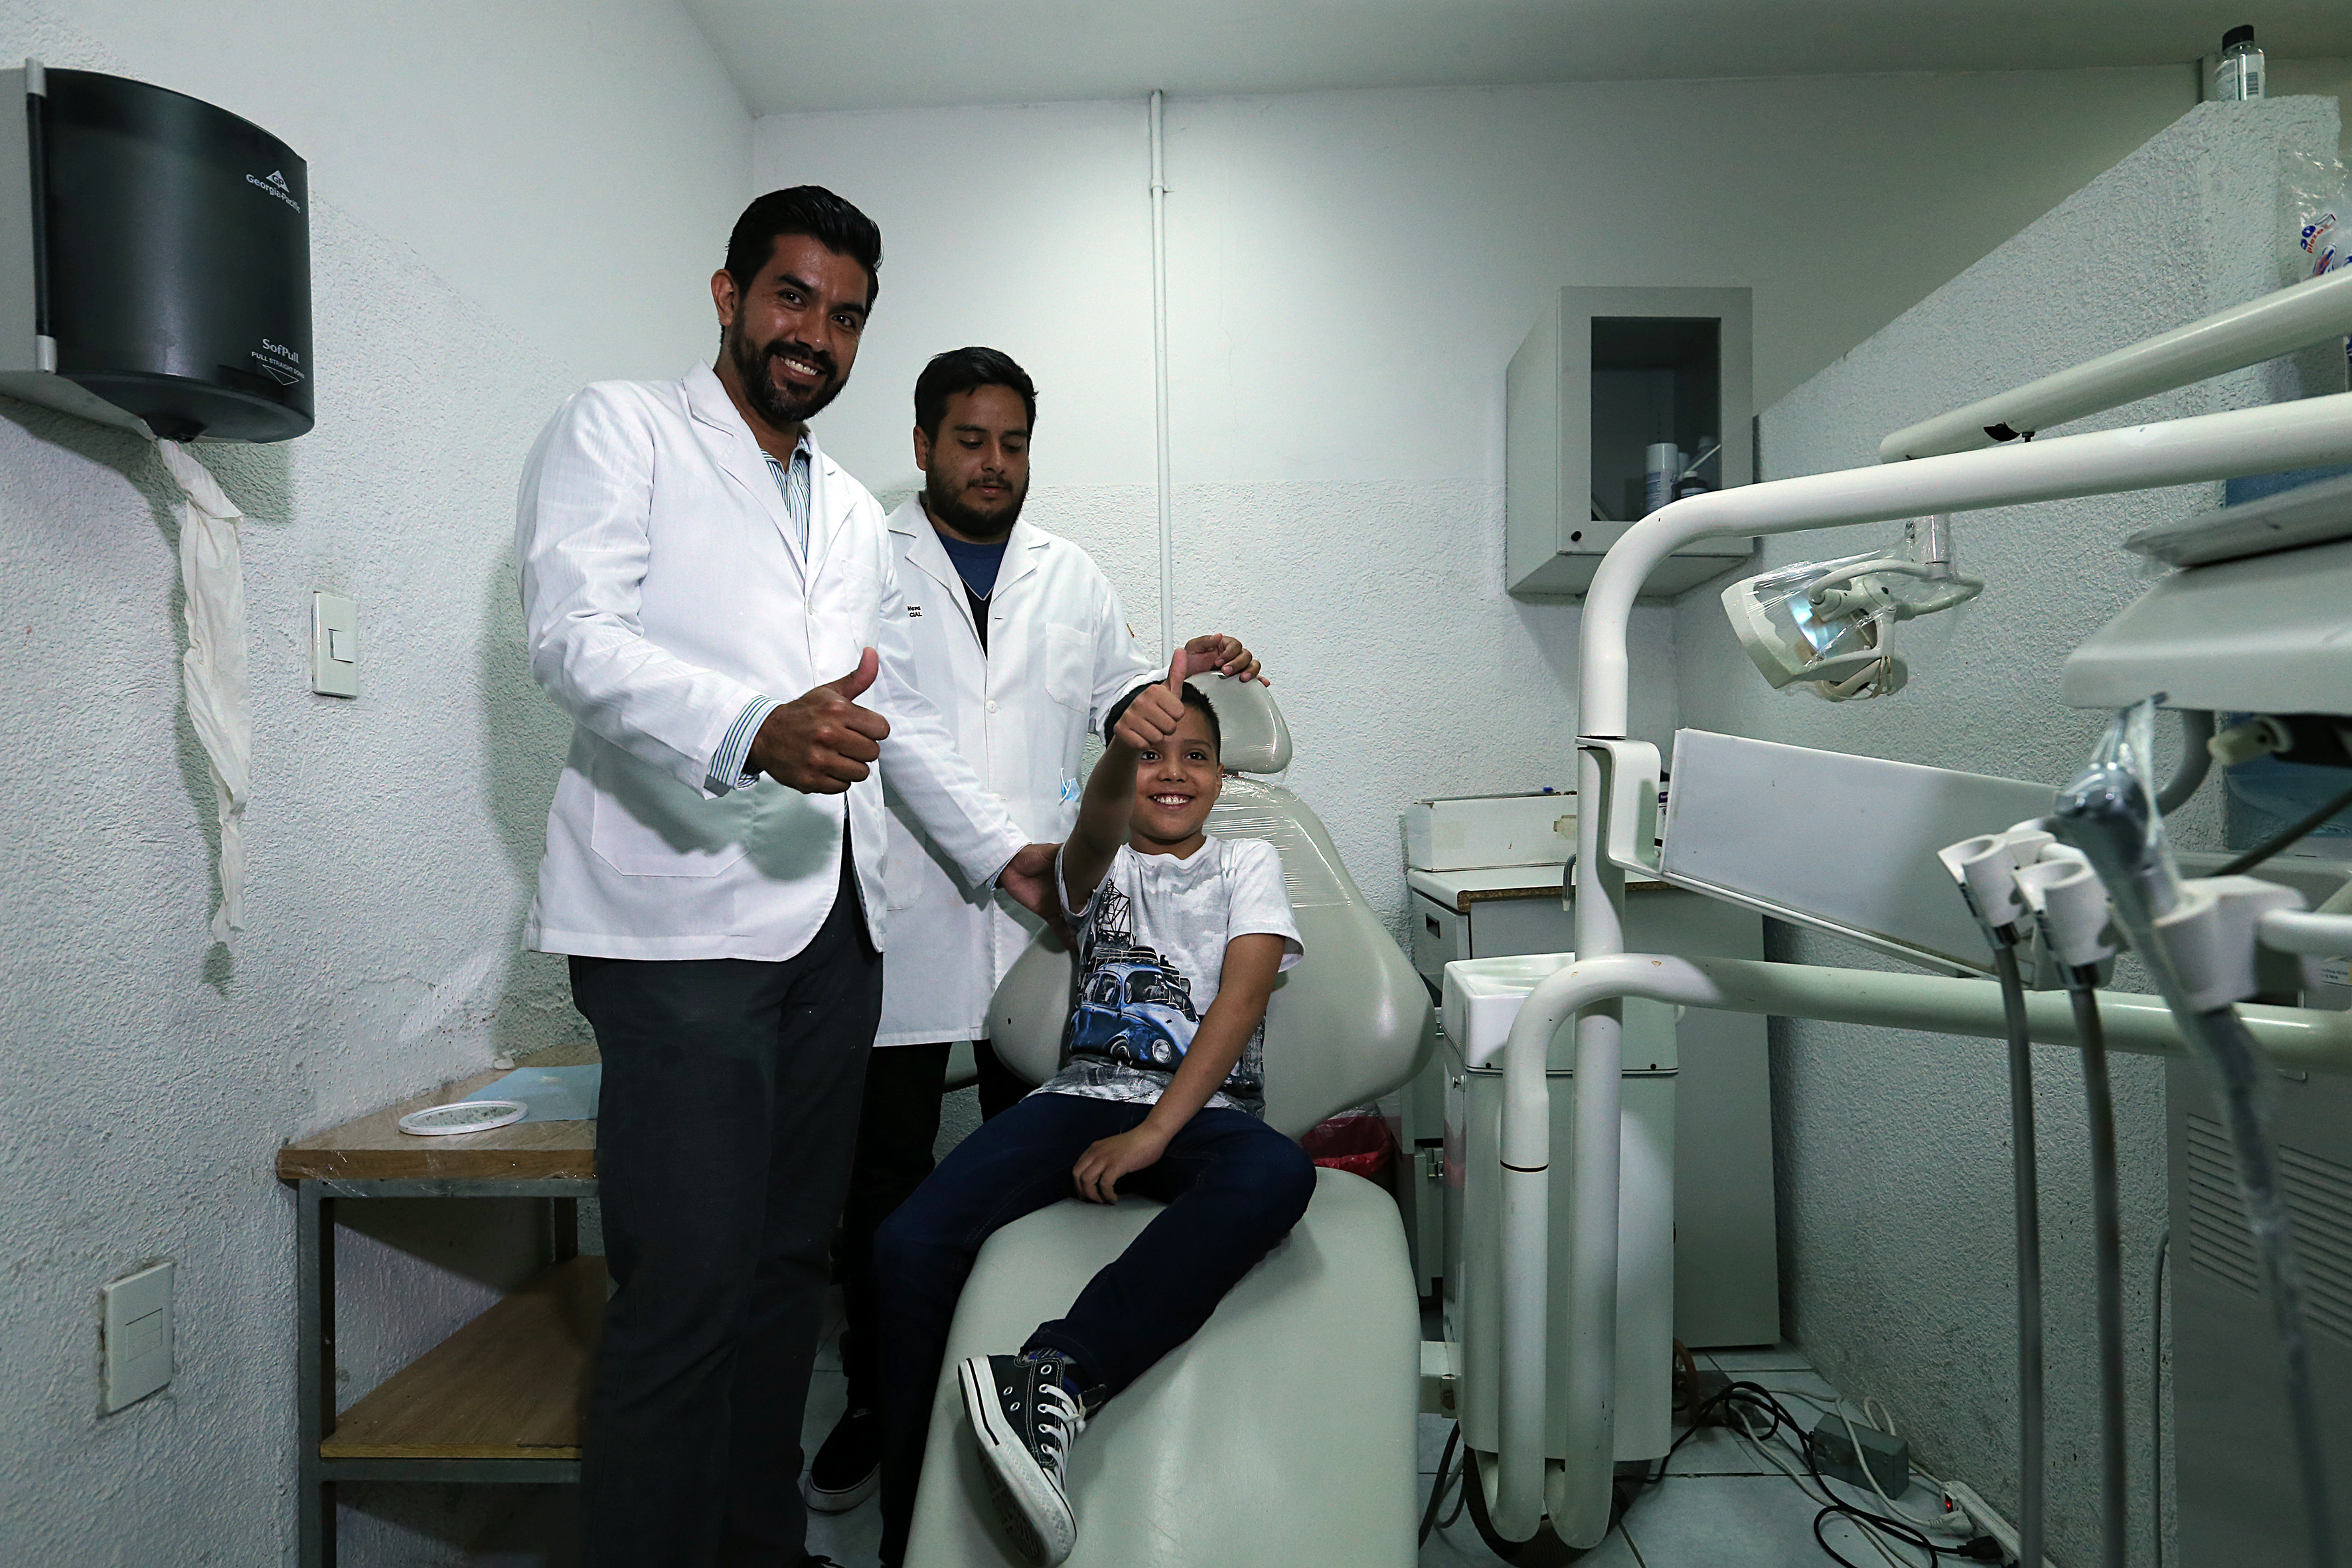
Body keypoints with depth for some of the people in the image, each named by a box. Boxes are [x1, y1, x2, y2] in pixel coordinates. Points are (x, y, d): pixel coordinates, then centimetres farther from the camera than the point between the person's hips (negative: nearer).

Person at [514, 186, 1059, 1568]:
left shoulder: (855, 511, 25)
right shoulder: (622, 430, 5)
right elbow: (577, 635, -11)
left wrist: (1001, 852, 22)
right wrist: (752, 730, -29)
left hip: (833, 922, 6)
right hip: (683, 915, -6)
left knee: (790, 1261, 11)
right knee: (688, 1286, -8)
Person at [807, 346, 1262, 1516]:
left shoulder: (1071, 575, 16)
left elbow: (1118, 699, 20)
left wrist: (1184, 676, -1)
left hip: (1044, 924, 3)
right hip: (903, 926, -2)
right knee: (883, 1176, 8)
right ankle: (875, 1403, 27)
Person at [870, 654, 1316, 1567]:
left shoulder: (1248, 863, 14)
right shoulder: (1098, 865, 15)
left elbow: (1241, 999, -2)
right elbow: (1096, 832, -13)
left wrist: (1151, 1134, -16)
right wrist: (1124, 749, -39)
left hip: (1202, 1109, -1)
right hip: (1083, 1096, 1)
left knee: (1280, 1175, -38)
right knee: (909, 1245, -23)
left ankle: (1057, 1375, -42)